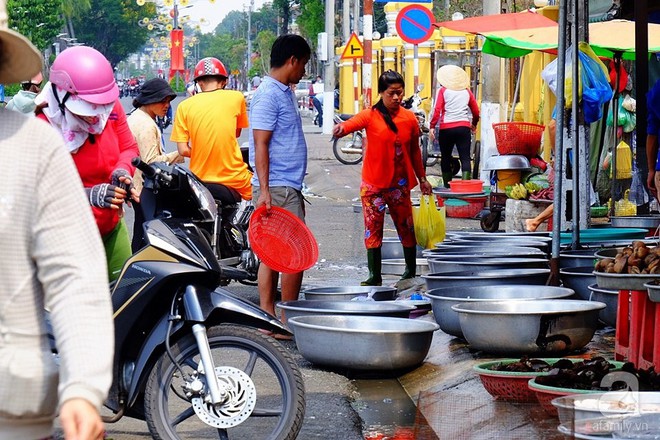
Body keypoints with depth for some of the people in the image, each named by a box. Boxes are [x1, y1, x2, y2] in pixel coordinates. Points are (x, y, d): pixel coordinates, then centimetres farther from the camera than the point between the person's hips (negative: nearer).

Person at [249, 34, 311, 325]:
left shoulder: (285, 92, 18)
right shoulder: (269, 94, -12)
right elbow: (260, 144, -18)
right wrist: (264, 190, -24)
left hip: (286, 187, 10)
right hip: (278, 188, -10)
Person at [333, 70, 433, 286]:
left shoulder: (409, 118, 2)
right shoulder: (370, 116, -8)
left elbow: (415, 151, 12)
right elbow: (353, 123, -29)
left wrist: (422, 178, 16)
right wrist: (341, 128, -52)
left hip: (399, 184, 3)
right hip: (373, 183, -2)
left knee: (406, 227, 10)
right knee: (373, 228, -2)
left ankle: (411, 271, 27)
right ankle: (374, 276, 4)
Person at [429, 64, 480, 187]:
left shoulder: (443, 91, 3)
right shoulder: (466, 91, 11)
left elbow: (437, 110, -8)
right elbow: (476, 111, 15)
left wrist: (432, 126, -6)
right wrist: (474, 124, 32)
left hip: (446, 128, -1)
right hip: (463, 127, 1)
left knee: (445, 158, 11)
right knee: (465, 158, -3)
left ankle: (447, 185, 13)